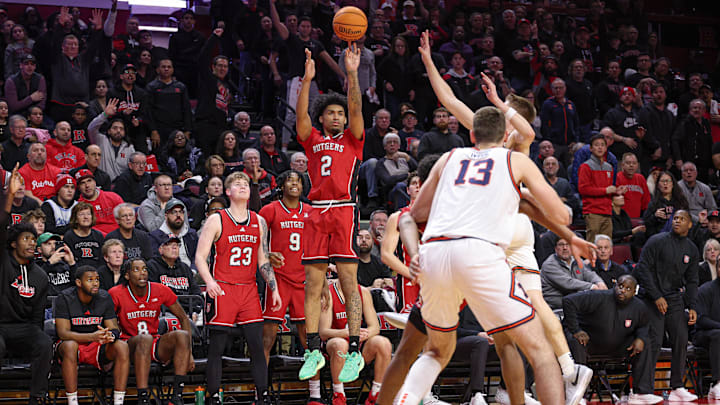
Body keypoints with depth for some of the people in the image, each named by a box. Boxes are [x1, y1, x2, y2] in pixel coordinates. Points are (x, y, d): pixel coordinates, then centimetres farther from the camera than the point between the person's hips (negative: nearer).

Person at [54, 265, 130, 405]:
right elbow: (63, 333, -22)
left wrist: (110, 335, -32)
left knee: (122, 347, -25)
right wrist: (92, 337, -38)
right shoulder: (64, 299, -13)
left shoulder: (105, 298, -2)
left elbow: (114, 328, -4)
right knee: (70, 345, -38)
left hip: (97, 347, 3)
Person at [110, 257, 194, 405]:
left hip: (156, 347, 3)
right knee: (145, 339, -36)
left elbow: (183, 319, 7)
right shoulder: (116, 294, -7)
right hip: (130, 346, -3)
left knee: (182, 335, -25)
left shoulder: (160, 291, -1)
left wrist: (189, 353, 0)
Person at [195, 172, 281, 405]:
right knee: (217, 348, -1)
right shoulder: (216, 220, -1)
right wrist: (209, 281, -21)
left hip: (249, 290, 4)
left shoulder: (259, 222, 12)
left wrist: (274, 289, 10)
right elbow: (200, 257, -4)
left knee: (257, 346, 1)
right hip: (222, 289, -4)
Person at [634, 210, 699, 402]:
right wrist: (657, 297, -13)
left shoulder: (691, 250, 10)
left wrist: (692, 306, 2)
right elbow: (643, 269, -8)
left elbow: (691, 281, 14)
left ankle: (677, 388, 6)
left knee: (681, 341, -1)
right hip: (653, 298, -5)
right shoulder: (657, 241, -6)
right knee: (654, 342, -12)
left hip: (675, 299, 5)